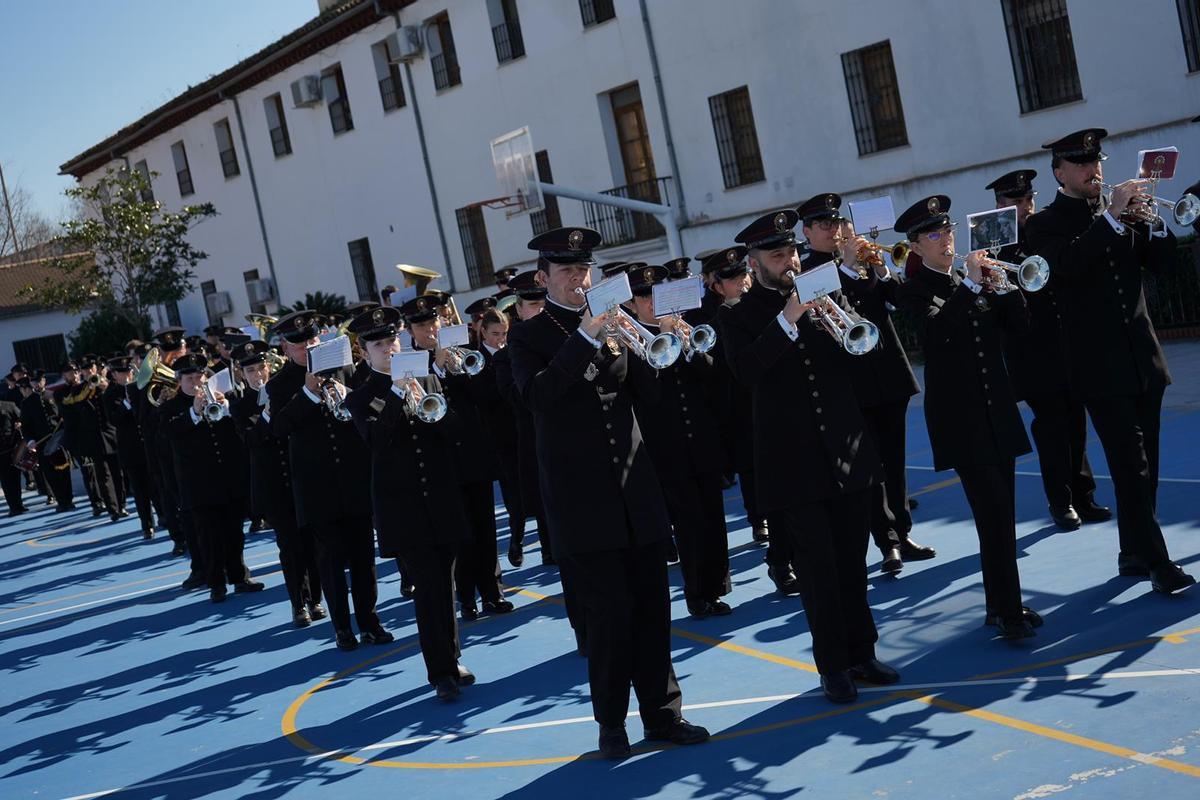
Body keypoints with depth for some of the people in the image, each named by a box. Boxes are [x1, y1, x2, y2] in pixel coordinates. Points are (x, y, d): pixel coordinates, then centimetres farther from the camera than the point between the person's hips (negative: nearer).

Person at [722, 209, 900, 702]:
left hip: (847, 453, 4)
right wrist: (787, 320, -25)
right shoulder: (742, 317, -1)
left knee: (852, 562, 11)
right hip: (794, 463, -4)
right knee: (817, 567, -1)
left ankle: (861, 652, 23)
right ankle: (833, 665, 9)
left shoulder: (819, 299, 10)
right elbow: (744, 370, -19)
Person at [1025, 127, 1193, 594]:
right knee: (1131, 466, -7)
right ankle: (1156, 560, -2)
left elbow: (1163, 265, 8)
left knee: (1143, 465, 10)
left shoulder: (1124, 213, 12)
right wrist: (1111, 217, -24)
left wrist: (1154, 222, -10)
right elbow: (1062, 267, -21)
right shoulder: (1046, 224, -1)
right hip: (1101, 366, -5)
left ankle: (1134, 554, 20)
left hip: (1143, 359, 5)